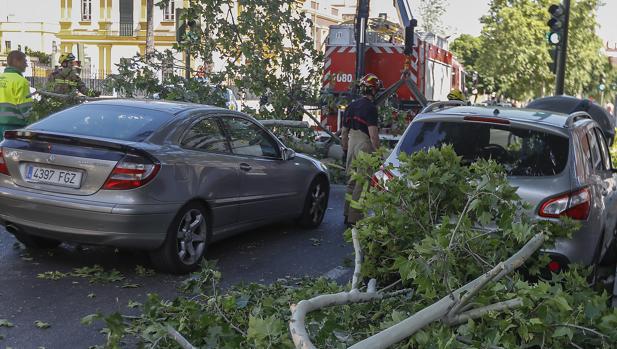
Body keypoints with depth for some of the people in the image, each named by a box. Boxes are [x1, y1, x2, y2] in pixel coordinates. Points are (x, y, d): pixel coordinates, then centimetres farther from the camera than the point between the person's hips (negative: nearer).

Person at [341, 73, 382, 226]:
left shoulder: (351, 106, 12)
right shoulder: (370, 108, -13)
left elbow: (344, 131, 17)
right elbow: (373, 134, -18)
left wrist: (345, 149, 24)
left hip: (352, 145, 8)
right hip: (365, 147, -8)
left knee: (352, 182, 17)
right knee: (362, 185, -3)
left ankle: (347, 215, 23)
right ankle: (354, 218, -2)